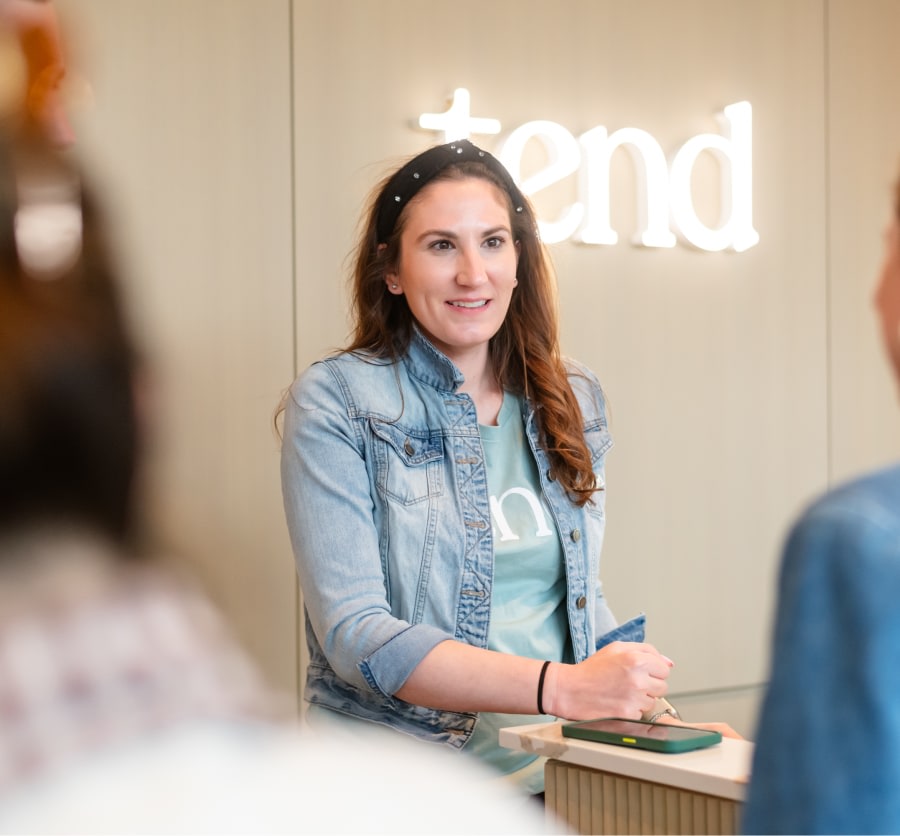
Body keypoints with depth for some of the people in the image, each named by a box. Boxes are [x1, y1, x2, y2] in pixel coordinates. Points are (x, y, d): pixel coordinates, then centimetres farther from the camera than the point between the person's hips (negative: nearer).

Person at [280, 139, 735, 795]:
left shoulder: (572, 399, 12)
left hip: (561, 784, 6)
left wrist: (652, 711, 2)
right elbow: (354, 634, -14)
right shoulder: (336, 403, -5)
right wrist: (561, 687, -24)